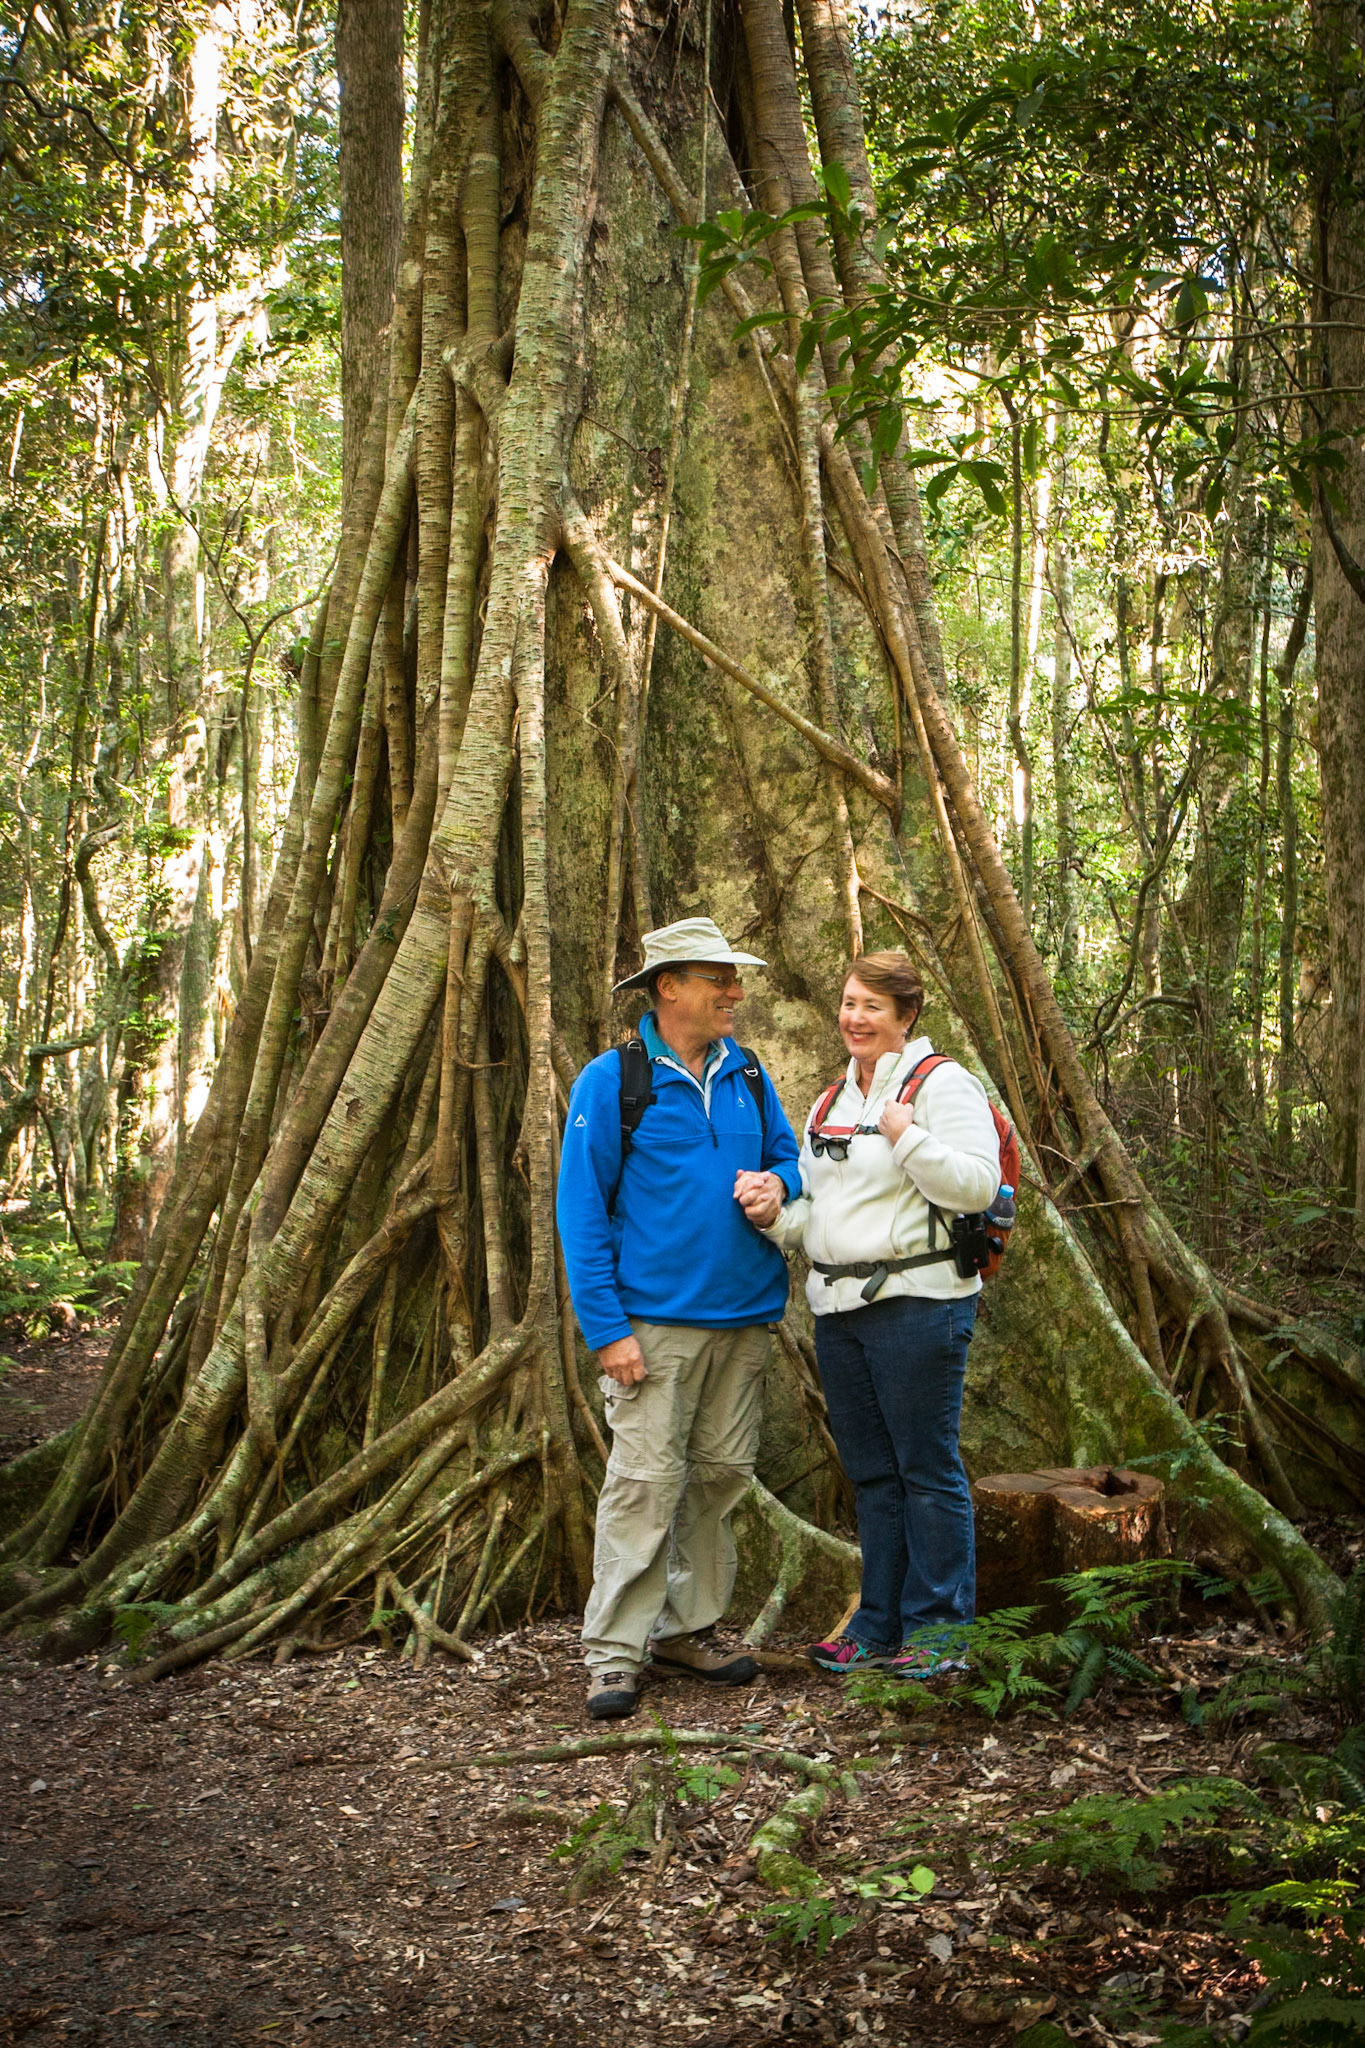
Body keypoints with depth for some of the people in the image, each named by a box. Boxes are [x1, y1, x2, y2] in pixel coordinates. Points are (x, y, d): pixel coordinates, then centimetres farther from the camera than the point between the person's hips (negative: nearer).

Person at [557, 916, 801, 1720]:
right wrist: (606, 1328, -13)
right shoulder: (613, 1081, -6)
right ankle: (614, 1653, 1)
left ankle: (689, 1625, 24)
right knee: (646, 1479, -7)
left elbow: (789, 1157, 24)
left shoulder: (749, 1076, 11)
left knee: (723, 1473, 10)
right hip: (656, 1321, -6)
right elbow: (581, 1210, -7)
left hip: (745, 1318, 6)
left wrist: (776, 1182, -3)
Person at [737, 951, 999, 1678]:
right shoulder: (831, 1104, 18)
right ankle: (878, 1624, 22)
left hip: (917, 1304, -8)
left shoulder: (942, 1084, -5)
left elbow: (977, 1186, -16)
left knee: (927, 1468, -2)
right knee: (870, 1472, 14)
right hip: (838, 1309, 8)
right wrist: (778, 1215, 3)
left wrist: (908, 1137, -22)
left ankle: (936, 1629, 8)